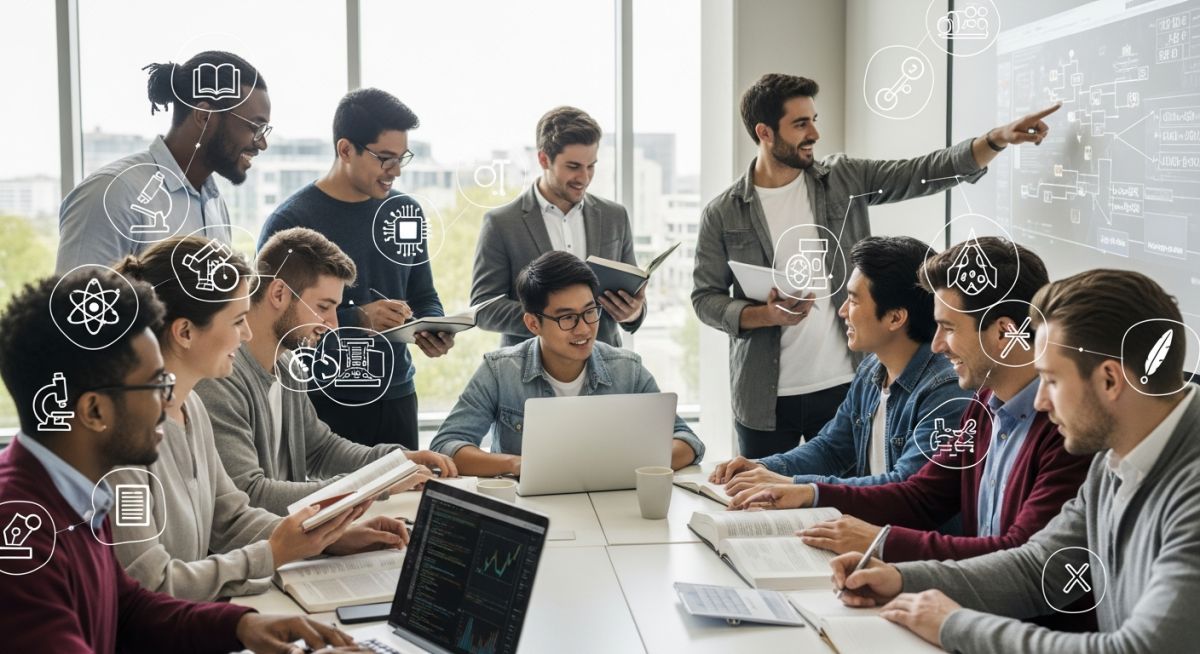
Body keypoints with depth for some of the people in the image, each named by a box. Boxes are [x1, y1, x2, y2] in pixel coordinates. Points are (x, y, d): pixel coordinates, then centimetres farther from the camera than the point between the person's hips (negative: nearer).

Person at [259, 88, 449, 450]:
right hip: (324, 403, -4)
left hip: (396, 396, 5)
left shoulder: (406, 212, 7)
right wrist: (357, 320, -22)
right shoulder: (290, 222, -9)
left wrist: (431, 330, -6)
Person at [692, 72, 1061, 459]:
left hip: (845, 387, 2)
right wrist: (765, 315, -19)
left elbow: (927, 172, -4)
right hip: (765, 398, -1)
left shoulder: (845, 179, 2)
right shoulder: (723, 214, -3)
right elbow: (705, 297, -2)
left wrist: (997, 139, -17)